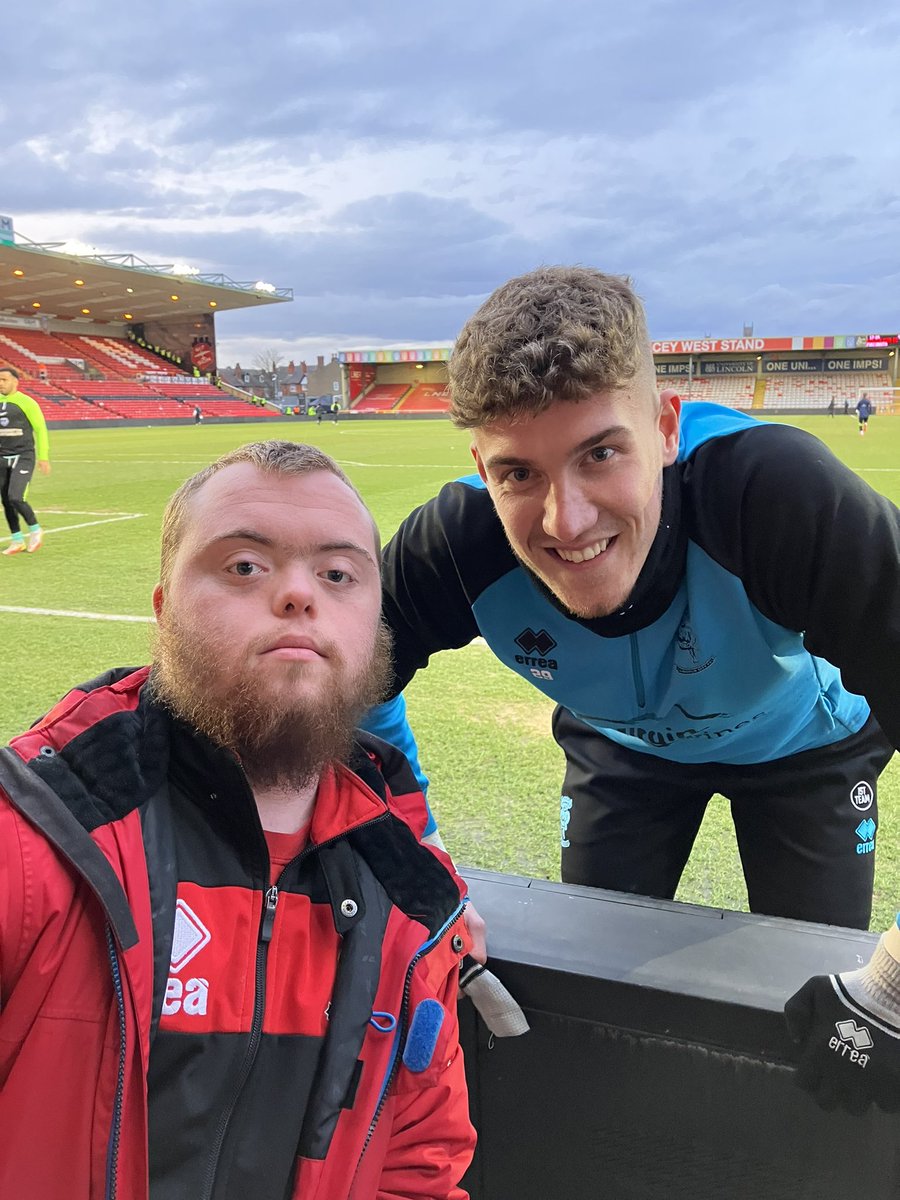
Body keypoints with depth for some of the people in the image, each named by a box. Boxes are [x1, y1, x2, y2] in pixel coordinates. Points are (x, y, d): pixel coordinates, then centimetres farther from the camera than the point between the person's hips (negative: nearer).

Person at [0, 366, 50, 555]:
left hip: (23, 458, -6)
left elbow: (40, 429, -5)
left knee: (15, 498, -17)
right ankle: (17, 541, 17)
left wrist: (43, 457, -7)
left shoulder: (26, 403, -8)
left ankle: (35, 530, 8)